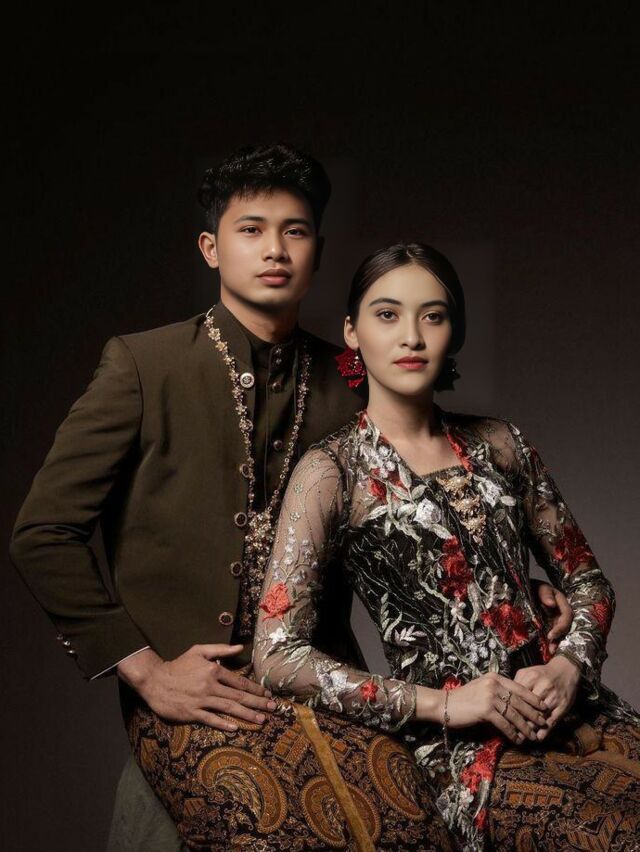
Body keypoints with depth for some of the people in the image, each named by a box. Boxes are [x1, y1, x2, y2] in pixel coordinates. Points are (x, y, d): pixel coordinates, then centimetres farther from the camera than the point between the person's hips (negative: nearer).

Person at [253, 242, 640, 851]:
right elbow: (277, 656, -9)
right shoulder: (332, 470, -2)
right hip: (469, 750, -5)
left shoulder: (498, 443, 12)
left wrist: (572, 665, -3)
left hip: (571, 712, 6)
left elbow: (586, 580, 18)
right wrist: (443, 704, -12)